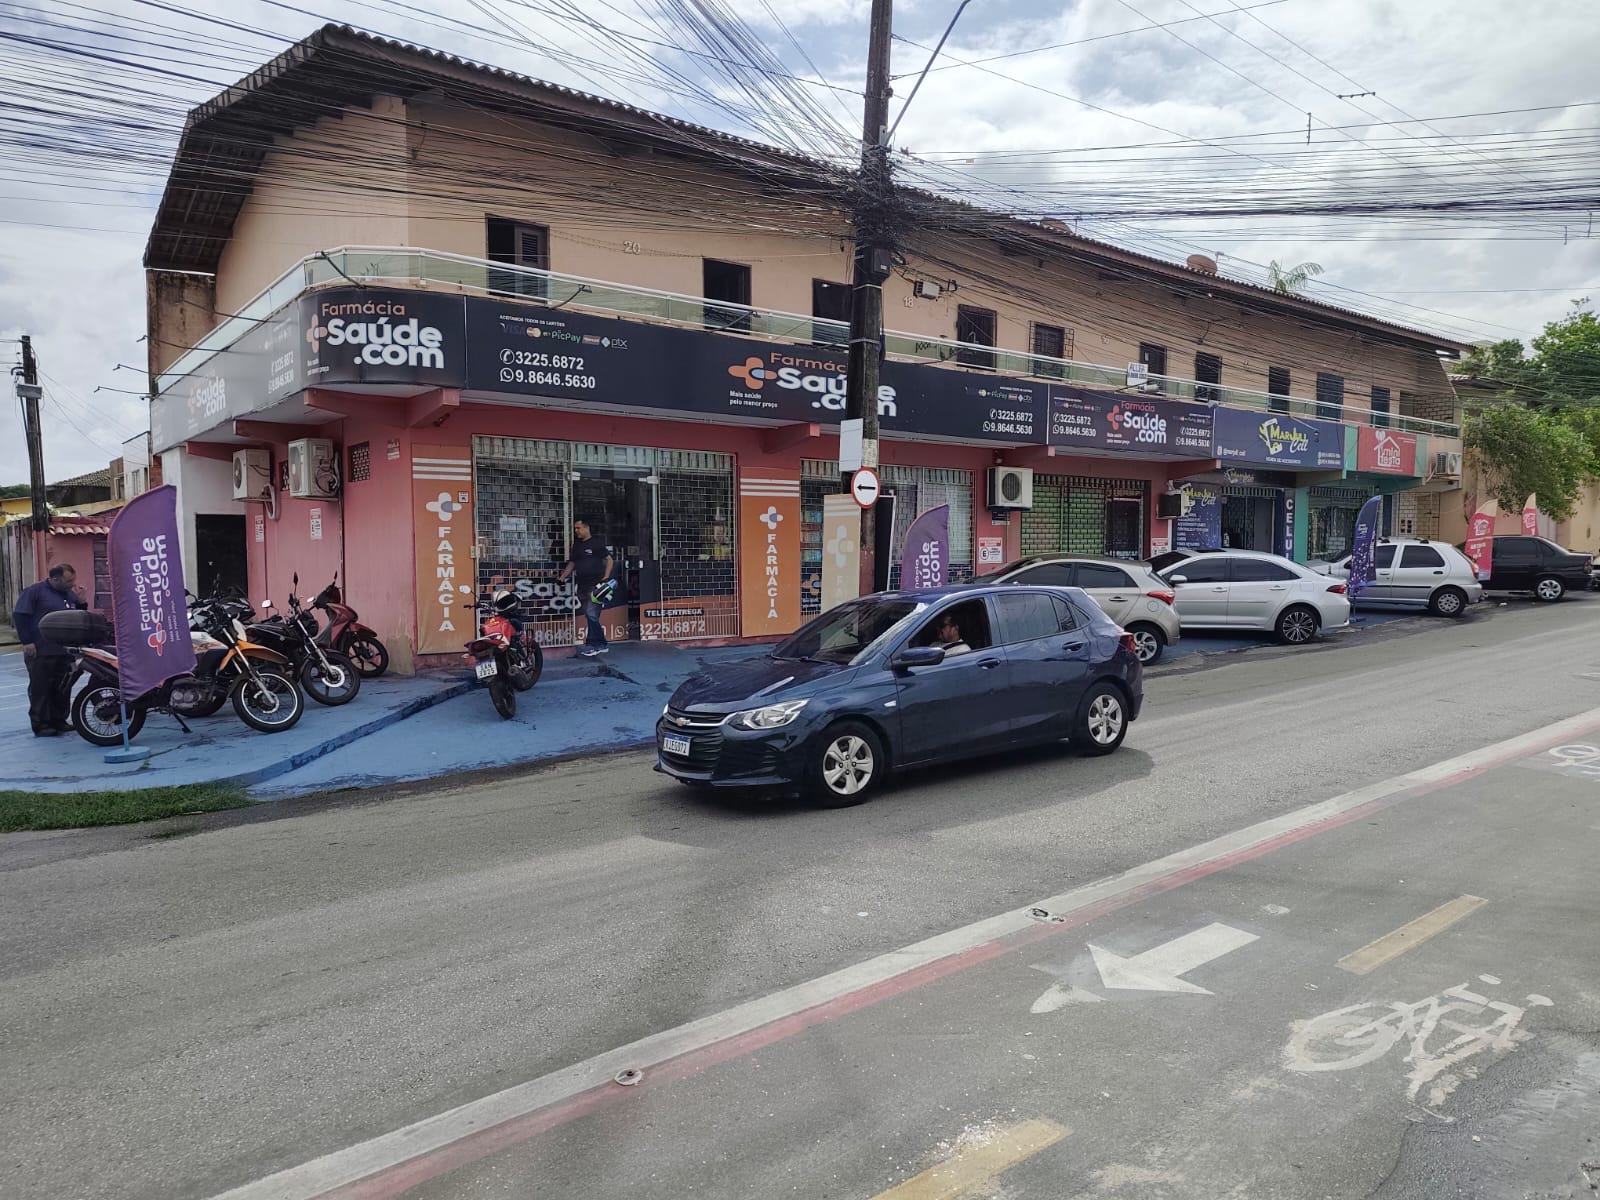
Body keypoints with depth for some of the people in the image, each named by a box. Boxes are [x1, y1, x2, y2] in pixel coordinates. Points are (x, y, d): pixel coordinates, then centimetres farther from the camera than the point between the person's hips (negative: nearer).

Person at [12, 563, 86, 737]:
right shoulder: (34, 591, -7)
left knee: (62, 690, 10)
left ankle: (58, 721, 20)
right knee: (40, 690, -1)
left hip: (64, 652, 6)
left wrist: (82, 603, -1)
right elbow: (19, 616, -11)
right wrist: (27, 642, -15)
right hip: (40, 652, -6)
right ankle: (41, 725, 3)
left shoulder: (70, 594, 14)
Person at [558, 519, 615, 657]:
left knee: (592, 614, -14)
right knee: (590, 617, 7)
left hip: (596, 585, -7)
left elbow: (609, 560, -4)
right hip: (583, 586, 7)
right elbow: (571, 564, 23)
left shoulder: (597, 543, -3)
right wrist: (562, 578, 14)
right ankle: (601, 644, 14)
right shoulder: (577, 545, 17)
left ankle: (592, 645, -7)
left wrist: (606, 578, -13)